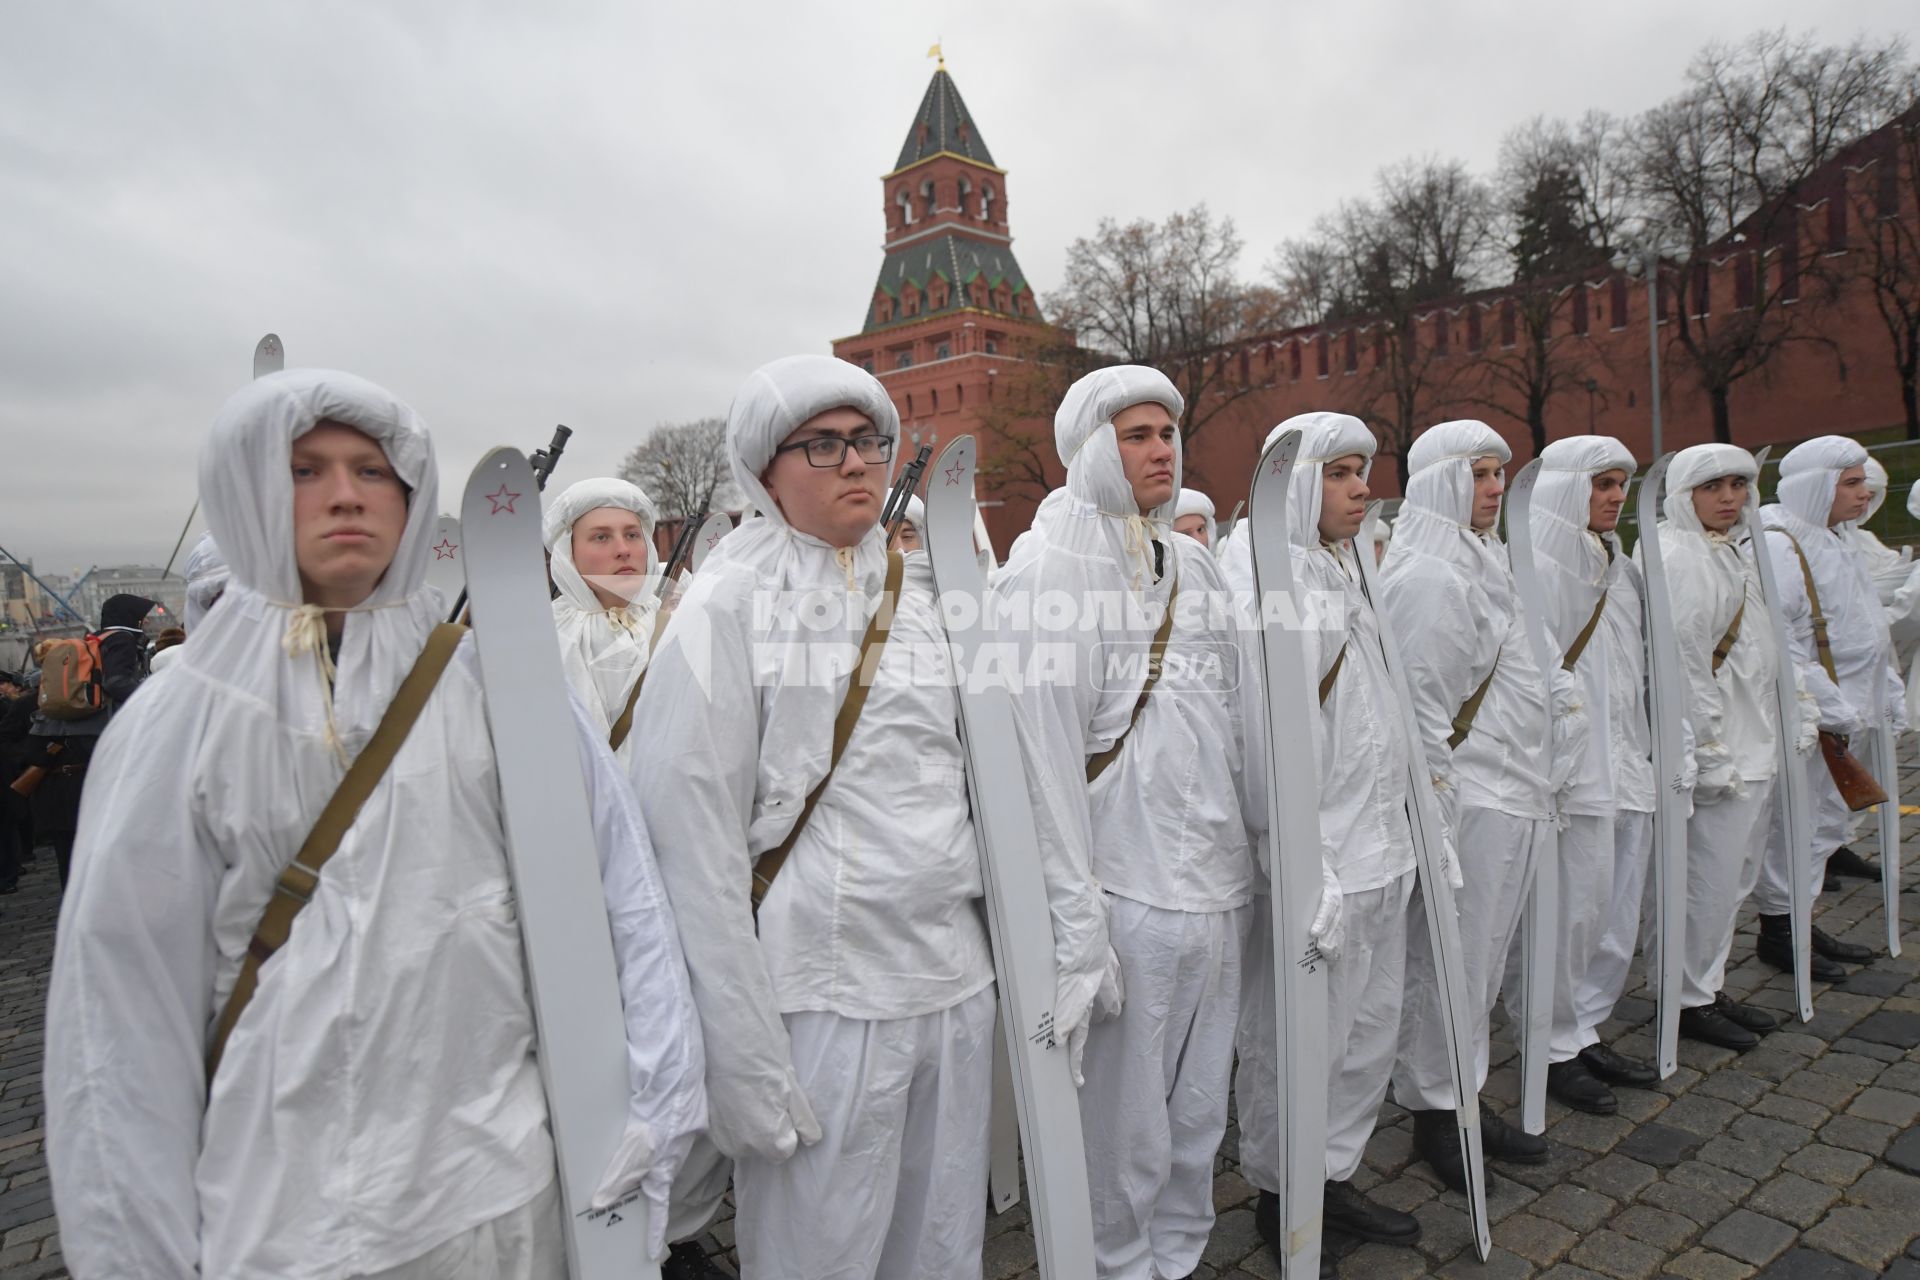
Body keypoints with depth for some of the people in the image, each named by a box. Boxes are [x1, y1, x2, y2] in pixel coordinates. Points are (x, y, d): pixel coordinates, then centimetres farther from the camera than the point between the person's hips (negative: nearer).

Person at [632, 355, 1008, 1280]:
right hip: (824, 1002, -5)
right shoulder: (729, 607, -10)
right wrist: (745, 1063, -13)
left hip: (958, 983, 6)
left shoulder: (920, 589, 8)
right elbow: (693, 841, -13)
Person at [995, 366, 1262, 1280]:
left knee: (1199, 1106, 20)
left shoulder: (1195, 564, 11)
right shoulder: (1047, 570, -10)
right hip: (1125, 888, -6)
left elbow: (1244, 718, 13)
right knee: (1123, 1119, 8)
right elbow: (1042, 752, -15)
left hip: (1218, 881, 7)